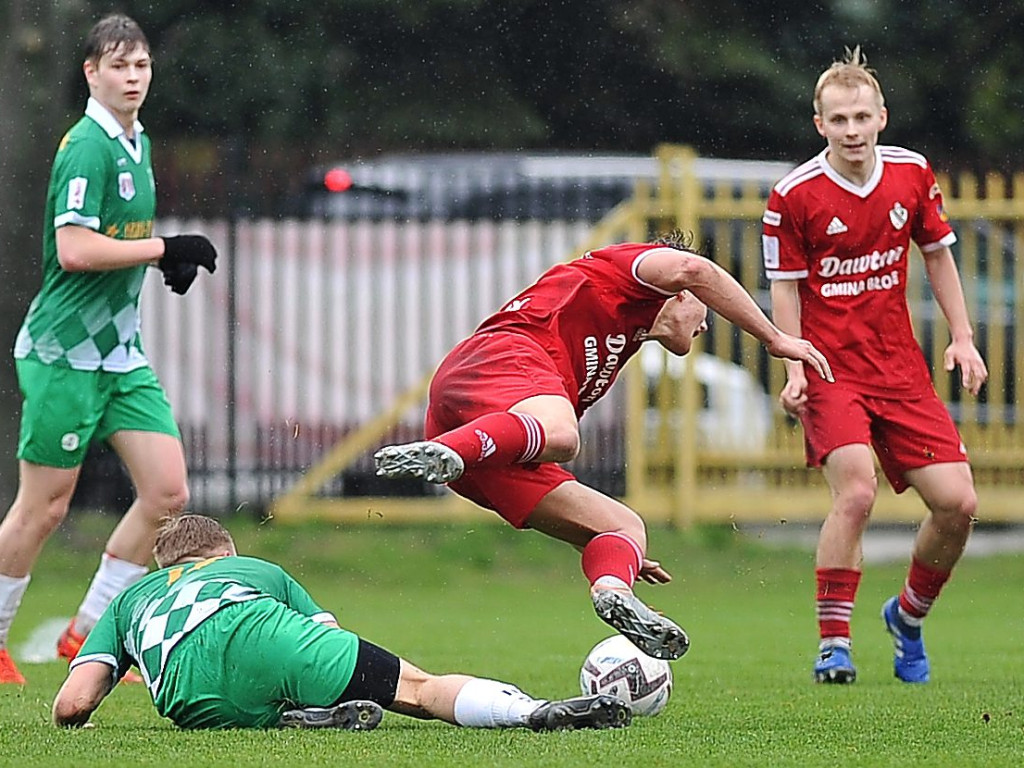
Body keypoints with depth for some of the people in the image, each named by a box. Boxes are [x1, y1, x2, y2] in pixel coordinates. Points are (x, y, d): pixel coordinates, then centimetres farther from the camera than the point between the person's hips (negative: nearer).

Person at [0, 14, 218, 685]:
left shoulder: (137, 143, 13)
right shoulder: (87, 146, -15)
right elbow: (73, 248, -24)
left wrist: (167, 259, 8)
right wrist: (165, 247, -19)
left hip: (122, 352, 8)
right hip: (64, 351, -8)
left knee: (167, 492, -1)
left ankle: (89, 631, 11)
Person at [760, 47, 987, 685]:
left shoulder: (912, 175, 3)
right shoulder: (794, 196, -9)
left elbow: (937, 254, 16)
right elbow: (786, 289, -3)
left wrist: (963, 338, 9)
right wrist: (794, 368, -14)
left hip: (901, 368, 4)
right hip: (830, 368, -4)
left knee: (958, 502, -4)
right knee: (856, 490, -26)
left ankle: (909, 616, 23)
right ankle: (834, 645, -16)